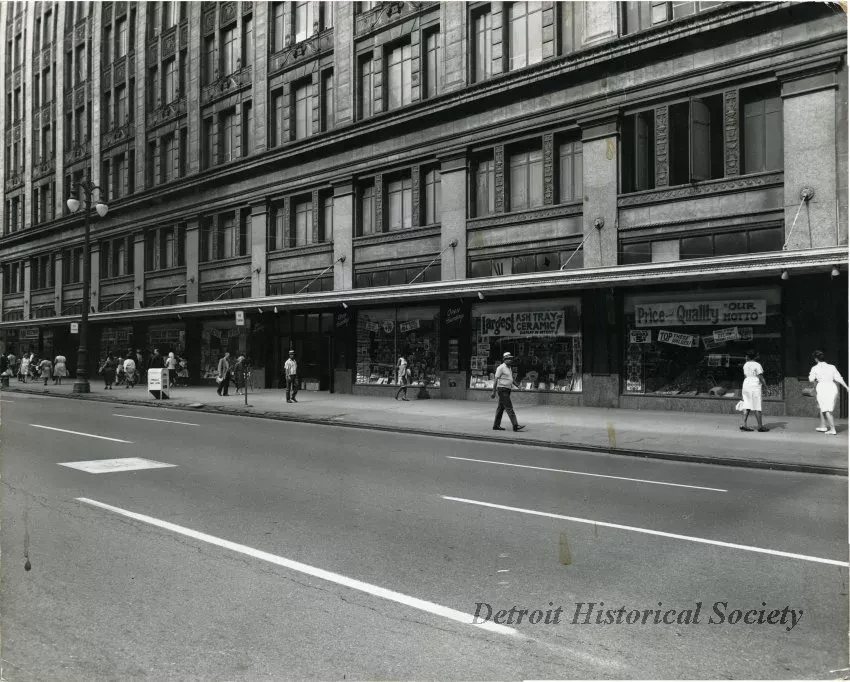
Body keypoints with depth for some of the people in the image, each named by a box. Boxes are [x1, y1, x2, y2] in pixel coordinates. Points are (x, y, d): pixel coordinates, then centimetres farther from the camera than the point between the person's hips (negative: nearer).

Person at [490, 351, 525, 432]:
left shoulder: (508, 368, 16)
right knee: (509, 408, -12)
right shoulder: (501, 368, -11)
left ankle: (496, 425, 14)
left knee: (501, 408, 10)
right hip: (502, 390, -9)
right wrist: (494, 392, -15)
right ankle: (516, 426, -16)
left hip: (507, 391, 9)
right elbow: (496, 380, -12)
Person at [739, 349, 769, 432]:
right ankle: (760, 426, 3)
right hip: (755, 386, -7)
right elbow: (761, 377, -14)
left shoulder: (746, 365, 11)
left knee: (747, 406, 5)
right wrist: (766, 387, -8)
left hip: (746, 385, 7)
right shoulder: (757, 365, -10)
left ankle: (743, 424, -6)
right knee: (757, 407, -2)